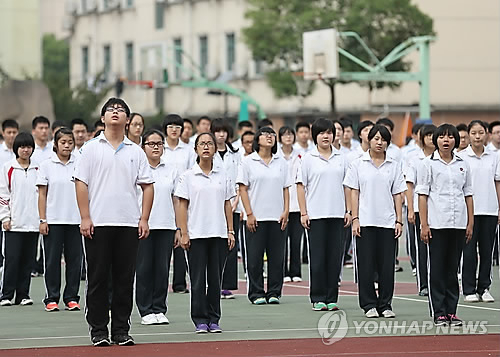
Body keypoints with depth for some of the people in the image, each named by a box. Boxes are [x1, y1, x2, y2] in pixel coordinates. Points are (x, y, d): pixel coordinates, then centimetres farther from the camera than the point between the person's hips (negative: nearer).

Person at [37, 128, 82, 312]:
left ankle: (71, 297, 11)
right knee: (52, 260, 1)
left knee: (74, 259, 3)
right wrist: (42, 220, -4)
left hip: (75, 220, 2)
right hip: (53, 220, -2)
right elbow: (42, 194, 1)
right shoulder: (47, 165, 1)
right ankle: (51, 298, 7)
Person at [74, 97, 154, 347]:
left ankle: (121, 330, 10)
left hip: (129, 224, 2)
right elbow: (81, 183, 0)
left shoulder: (136, 152, 10)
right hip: (98, 223, -2)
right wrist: (85, 218, -7)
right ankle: (98, 330, 8)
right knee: (97, 279, 1)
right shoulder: (91, 148, 4)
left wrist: (144, 219, 2)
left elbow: (147, 186, 10)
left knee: (125, 279, 4)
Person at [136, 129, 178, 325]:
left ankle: (159, 309, 11)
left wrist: (179, 228, 8)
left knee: (162, 268, 3)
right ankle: (146, 311, 5)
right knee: (144, 268, -1)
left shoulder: (171, 170, 10)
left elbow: (176, 201, 13)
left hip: (166, 226, 3)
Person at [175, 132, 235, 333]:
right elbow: (183, 206, 1)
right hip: (196, 234, -2)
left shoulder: (223, 175, 8)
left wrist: (230, 231, 6)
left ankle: (214, 319, 11)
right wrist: (184, 233, -6)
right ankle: (200, 320, 4)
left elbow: (227, 205, 11)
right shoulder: (189, 176, 1)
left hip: (219, 234, 2)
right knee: (198, 279, -1)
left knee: (216, 278, 4)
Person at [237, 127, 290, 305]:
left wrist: (286, 211, 1)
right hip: (256, 217, -3)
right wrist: (249, 214, -9)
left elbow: (286, 189, 12)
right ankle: (256, 293, 6)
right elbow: (243, 189, -2)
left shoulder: (281, 162, 10)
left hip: (277, 217, 3)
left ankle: (274, 292, 11)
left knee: (277, 256, 4)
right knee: (255, 257, -1)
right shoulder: (248, 162, 0)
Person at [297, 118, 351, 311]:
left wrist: (348, 210, 6)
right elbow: (301, 186, 1)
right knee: (317, 257, -2)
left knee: (335, 256, 3)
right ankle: (318, 298, 5)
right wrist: (303, 213, -5)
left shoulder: (340, 158, 10)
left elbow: (347, 186, 13)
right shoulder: (308, 158, 1)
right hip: (316, 215, -3)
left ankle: (331, 298, 9)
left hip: (337, 214, 3)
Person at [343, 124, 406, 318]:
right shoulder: (358, 164, 3)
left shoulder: (394, 166, 7)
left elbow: (397, 194, 8)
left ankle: (385, 305, 11)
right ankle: (369, 305, 8)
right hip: (365, 221, -1)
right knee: (366, 264, 0)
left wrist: (399, 220, 2)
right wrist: (355, 219, -5)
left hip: (388, 222, 2)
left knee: (387, 265, 2)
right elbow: (354, 193, 2)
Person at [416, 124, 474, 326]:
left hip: (458, 224, 4)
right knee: (436, 269, -1)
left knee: (453, 269, 8)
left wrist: (470, 223, 8)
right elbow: (422, 195, -2)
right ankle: (438, 313, 2)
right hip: (436, 224, -3)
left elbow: (468, 195, 14)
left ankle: (451, 311, 12)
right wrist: (424, 224, -8)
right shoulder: (428, 164, 1)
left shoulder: (462, 165, 11)